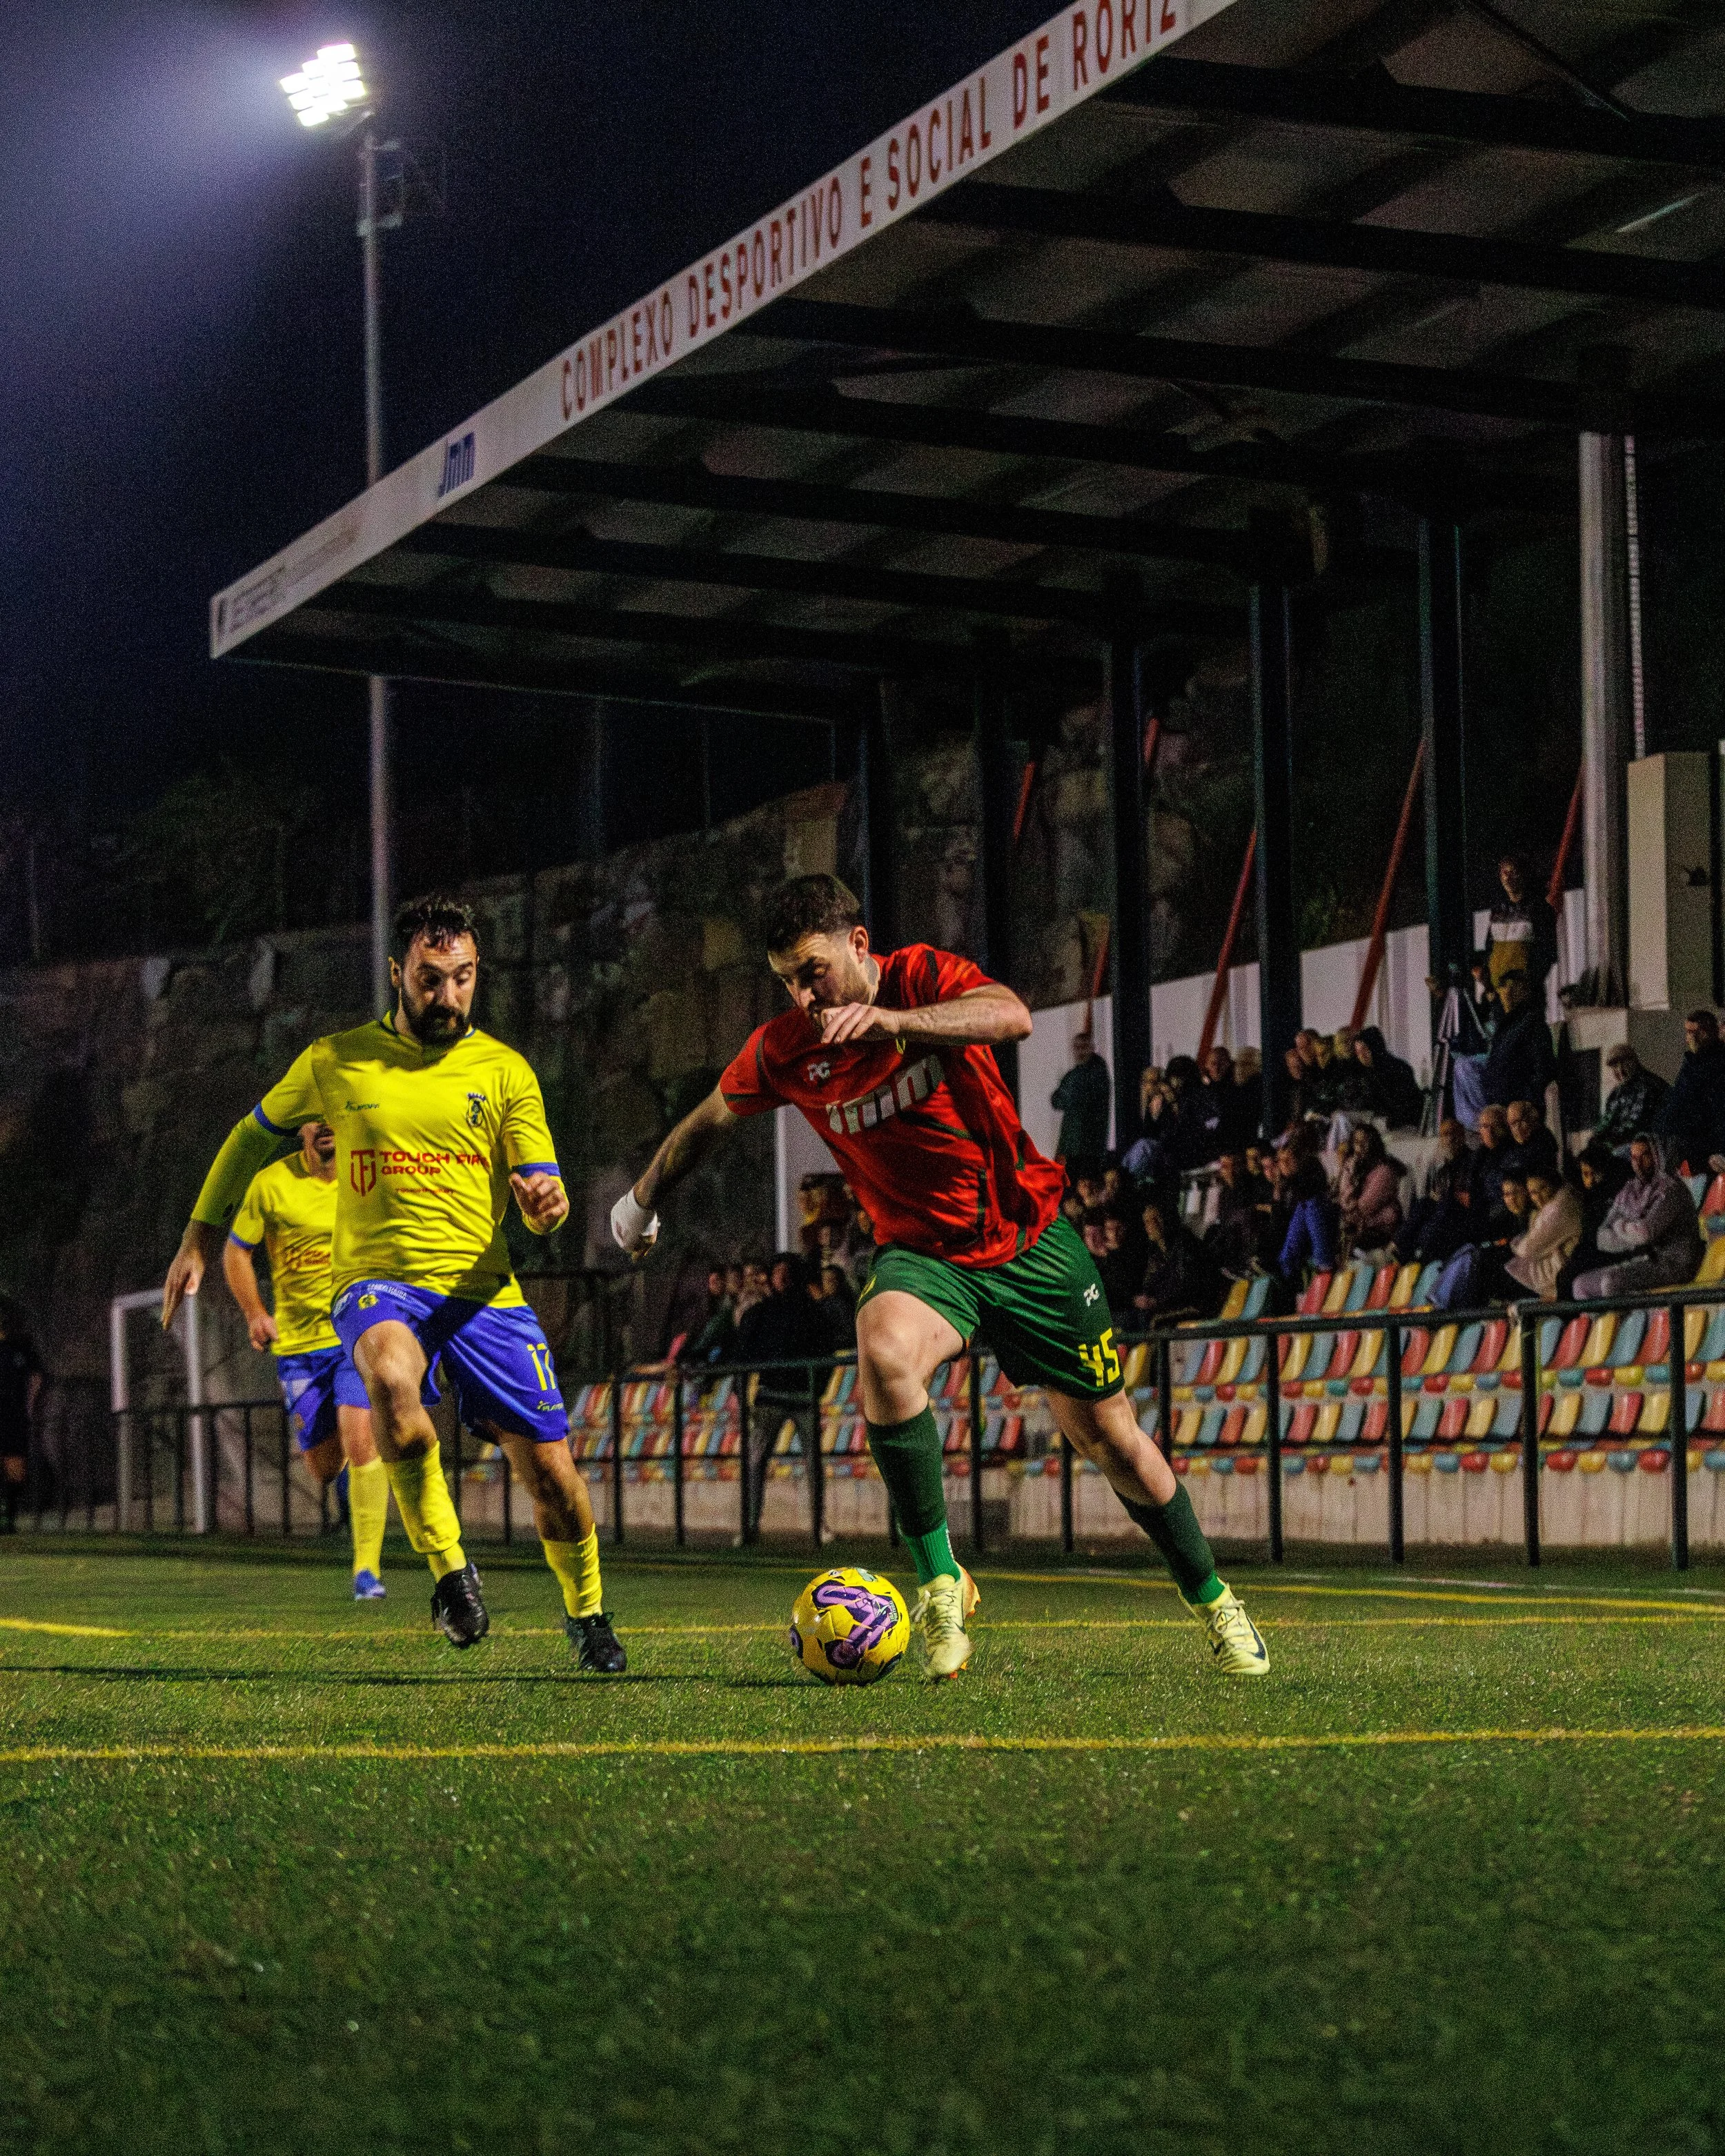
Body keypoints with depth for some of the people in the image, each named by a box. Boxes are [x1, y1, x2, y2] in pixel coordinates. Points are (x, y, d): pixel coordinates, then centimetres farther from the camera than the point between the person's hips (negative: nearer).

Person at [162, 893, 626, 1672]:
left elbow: (544, 1209, 2)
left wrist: (545, 1200, -22)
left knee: (550, 1470, -2)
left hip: (482, 1287, 2)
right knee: (390, 1375, -38)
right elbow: (252, 1137, 19)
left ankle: (586, 1615, 28)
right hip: (378, 1281, -2)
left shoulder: (505, 1071, 5)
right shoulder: (336, 1061, 5)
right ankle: (448, 1567, -21)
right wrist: (197, 1241, 16)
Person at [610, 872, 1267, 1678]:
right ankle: (938, 1576, -24)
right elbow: (709, 1120, 14)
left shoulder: (923, 977, -13)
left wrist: (885, 1017, -47)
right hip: (924, 1254, 1)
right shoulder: (783, 1051, -6)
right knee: (882, 1352, -35)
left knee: (1111, 1438, 5)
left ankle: (1210, 1598, 30)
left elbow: (1010, 1017, -35)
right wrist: (642, 1201, 24)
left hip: (1030, 1239, -1)